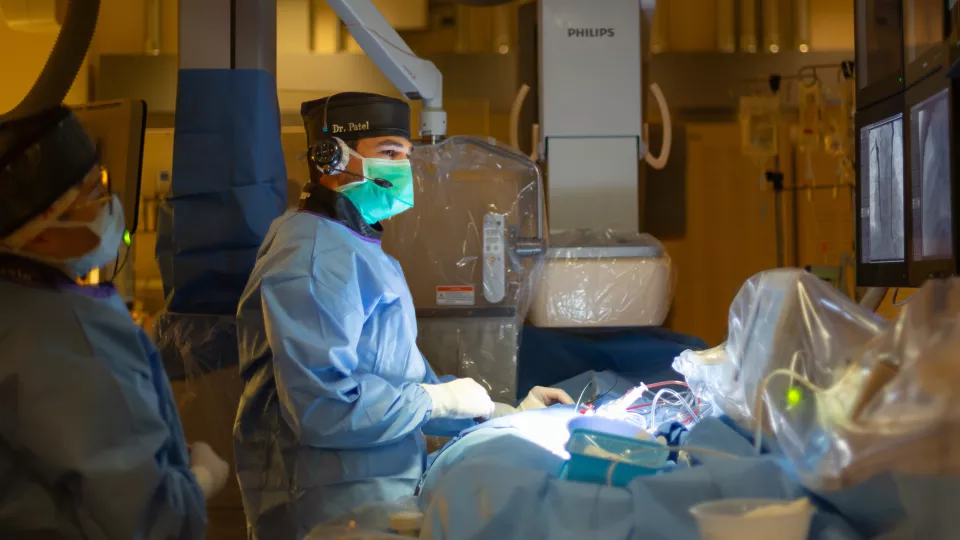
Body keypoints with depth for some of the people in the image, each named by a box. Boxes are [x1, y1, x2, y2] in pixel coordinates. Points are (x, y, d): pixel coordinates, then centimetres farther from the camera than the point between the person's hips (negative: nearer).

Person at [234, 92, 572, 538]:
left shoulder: (358, 249, 17)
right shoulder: (315, 250, -17)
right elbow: (324, 404, -28)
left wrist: (506, 414, 12)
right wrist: (437, 398, -14)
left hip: (380, 499, 10)